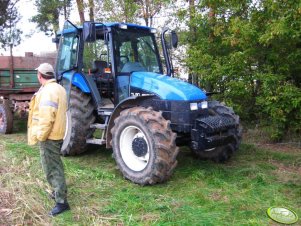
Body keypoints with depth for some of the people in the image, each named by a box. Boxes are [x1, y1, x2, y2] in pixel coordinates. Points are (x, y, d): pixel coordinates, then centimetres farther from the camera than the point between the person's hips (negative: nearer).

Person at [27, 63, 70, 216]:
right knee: (55, 165, 22)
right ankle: (59, 191, 36)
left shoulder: (48, 91, -21)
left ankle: (61, 202, 2)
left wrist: (39, 136, -18)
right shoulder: (59, 88, 11)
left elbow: (46, 118, -27)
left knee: (52, 169, -4)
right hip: (56, 134, 10)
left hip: (49, 136, -10)